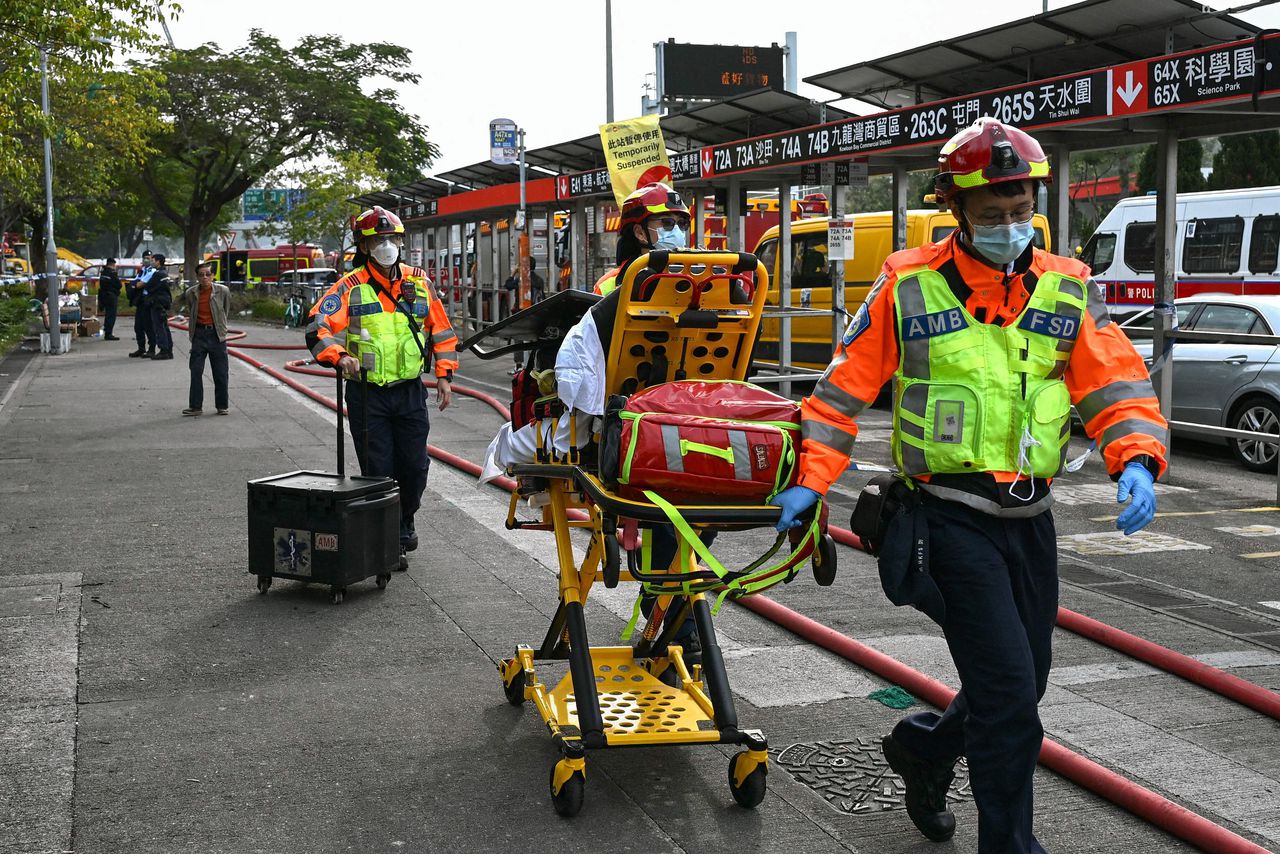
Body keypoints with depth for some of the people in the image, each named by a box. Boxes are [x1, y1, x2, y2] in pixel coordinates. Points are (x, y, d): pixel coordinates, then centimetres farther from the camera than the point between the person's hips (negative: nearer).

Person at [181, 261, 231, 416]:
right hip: (199, 334, 1)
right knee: (196, 371, 2)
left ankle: (222, 405, 14)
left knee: (220, 373, 4)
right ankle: (195, 406, 8)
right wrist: (192, 331, 11)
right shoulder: (190, 293, -2)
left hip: (216, 334, -1)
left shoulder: (223, 291, -6)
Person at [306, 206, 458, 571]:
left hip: (410, 391, 3)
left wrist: (444, 375, 8)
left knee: (415, 466, 9)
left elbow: (441, 329, 15)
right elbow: (319, 327, -15)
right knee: (378, 471, 0)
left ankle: (404, 522, 35)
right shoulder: (350, 287, -5)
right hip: (367, 394, -3)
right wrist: (340, 356, -33)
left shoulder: (418, 282, 7)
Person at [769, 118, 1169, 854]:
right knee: (1008, 692, -8)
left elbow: (1116, 382, 0)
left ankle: (920, 747, 43)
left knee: (1020, 688, 16)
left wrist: (1136, 460, -18)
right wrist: (812, 481, -6)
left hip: (1032, 519, 5)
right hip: (952, 519, -5)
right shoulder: (909, 287, -4)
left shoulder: (1067, 291, 5)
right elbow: (846, 387, 1)